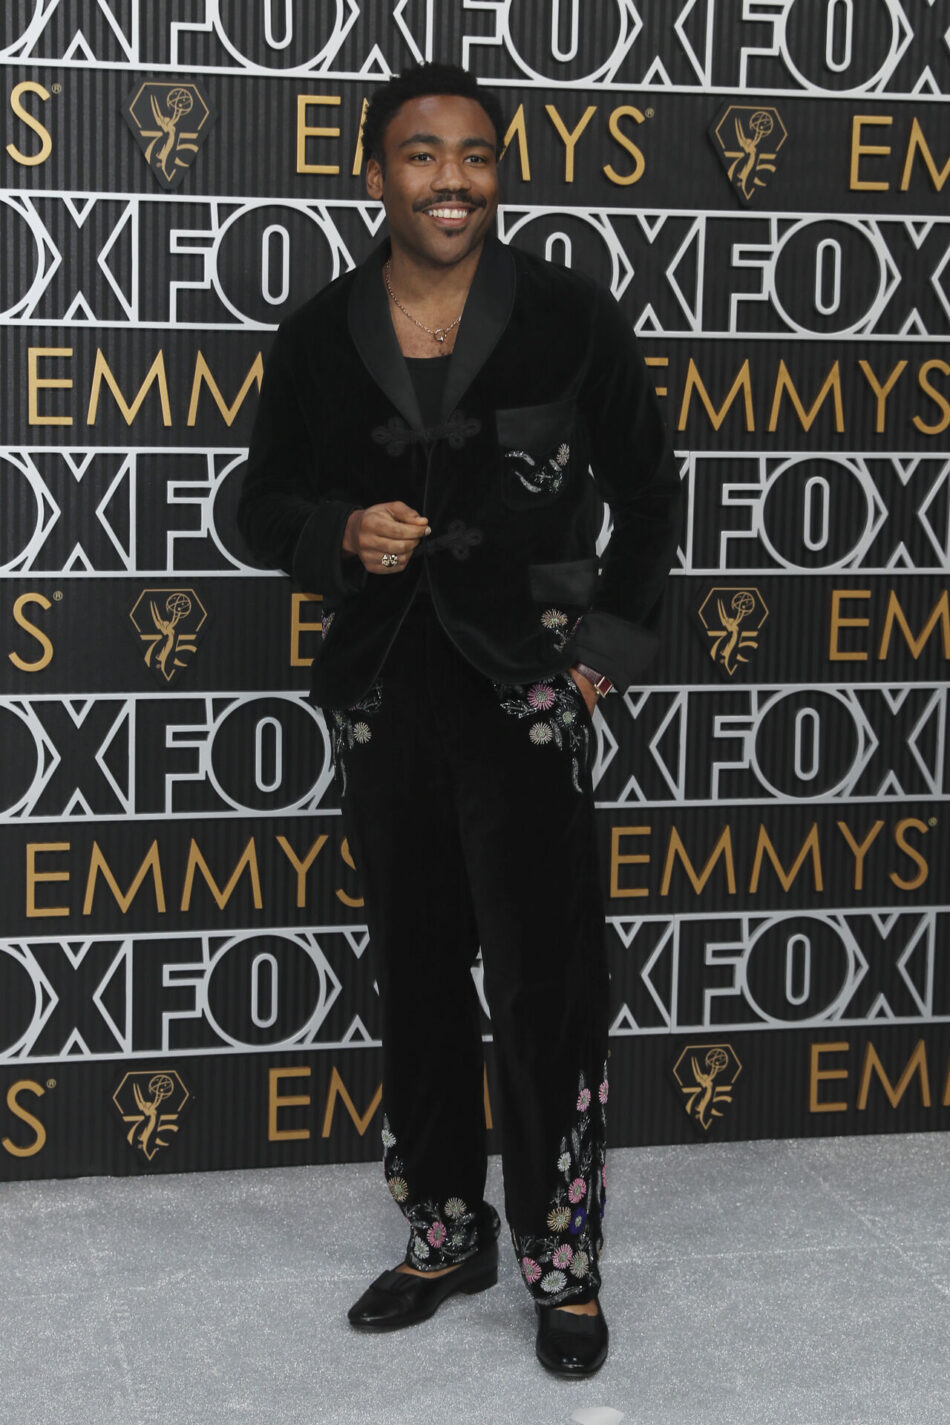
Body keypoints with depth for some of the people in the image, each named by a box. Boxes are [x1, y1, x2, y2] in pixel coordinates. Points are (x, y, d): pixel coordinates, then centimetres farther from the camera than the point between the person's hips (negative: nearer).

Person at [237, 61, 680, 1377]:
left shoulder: (570, 317, -3)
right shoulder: (319, 339, 3)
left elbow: (649, 493, 6)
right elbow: (261, 507, 10)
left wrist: (612, 643, -1)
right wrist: (342, 532, -10)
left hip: (524, 689, -3)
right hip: (382, 691, 3)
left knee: (546, 980, -5)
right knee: (417, 975, 12)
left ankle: (563, 1257, 10)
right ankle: (447, 1233, 26)